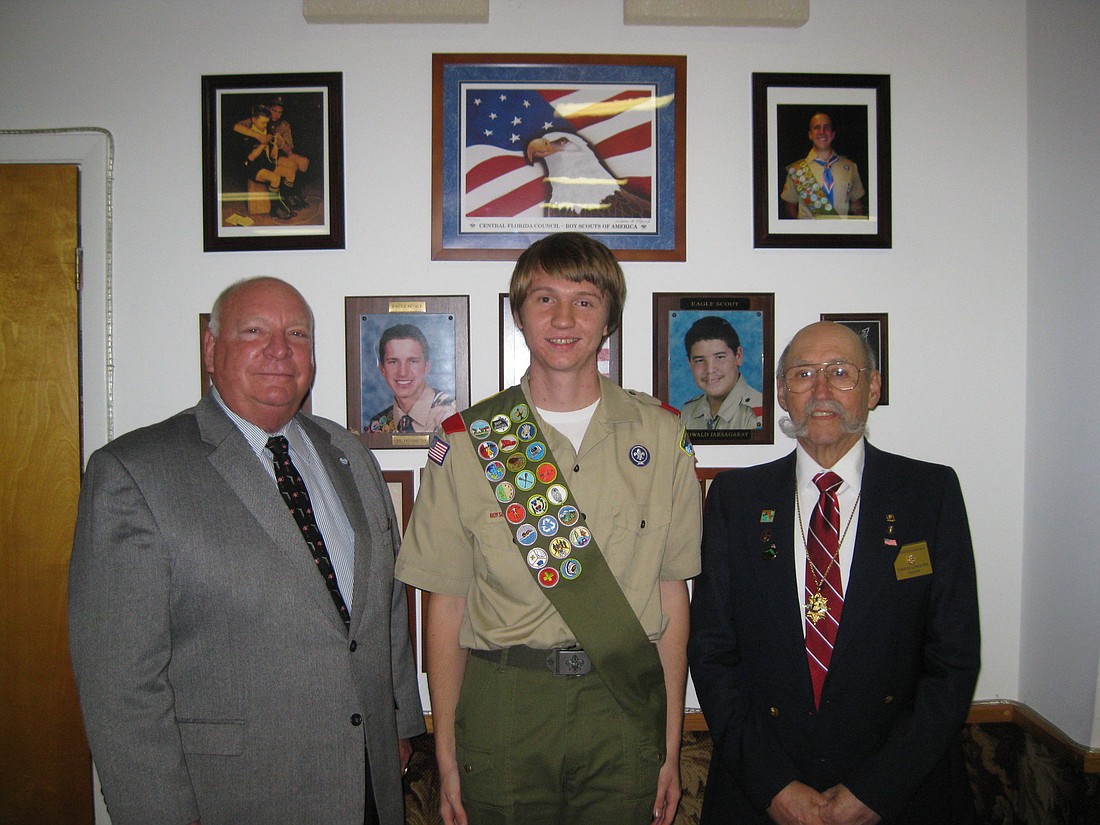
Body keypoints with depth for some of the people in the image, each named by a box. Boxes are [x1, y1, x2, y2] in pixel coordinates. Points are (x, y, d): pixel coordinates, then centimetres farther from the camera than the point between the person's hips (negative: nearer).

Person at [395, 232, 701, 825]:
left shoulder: (661, 437, 2)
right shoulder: (466, 442, -1)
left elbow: (672, 593, 3)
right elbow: (446, 602, 0)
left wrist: (671, 750, 3)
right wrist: (446, 758, 0)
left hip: (625, 709, 1)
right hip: (502, 710, 0)